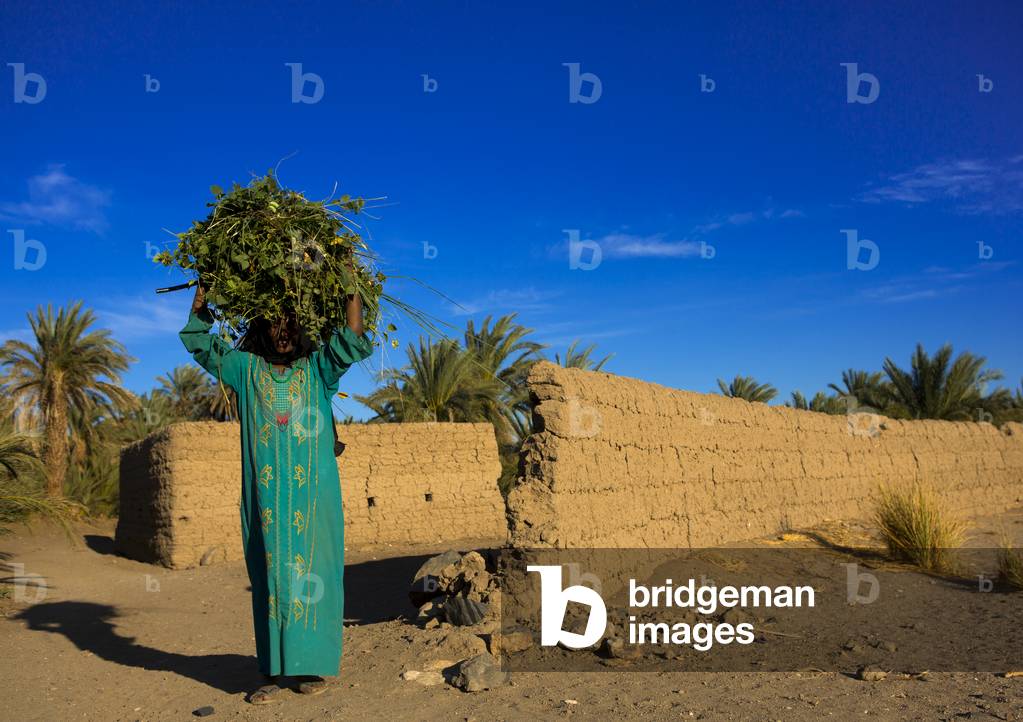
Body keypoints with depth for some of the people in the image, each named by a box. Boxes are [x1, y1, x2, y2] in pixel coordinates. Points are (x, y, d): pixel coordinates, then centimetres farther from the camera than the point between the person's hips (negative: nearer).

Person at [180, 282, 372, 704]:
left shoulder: (318, 369, 9)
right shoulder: (246, 369, 13)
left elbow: (352, 342, -3)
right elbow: (198, 340, 11)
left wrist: (352, 287, -6)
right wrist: (203, 288, 7)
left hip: (312, 494, -1)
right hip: (265, 495, 2)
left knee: (311, 571, 0)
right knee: (270, 576, 4)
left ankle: (314, 664, 9)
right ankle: (275, 671, 11)